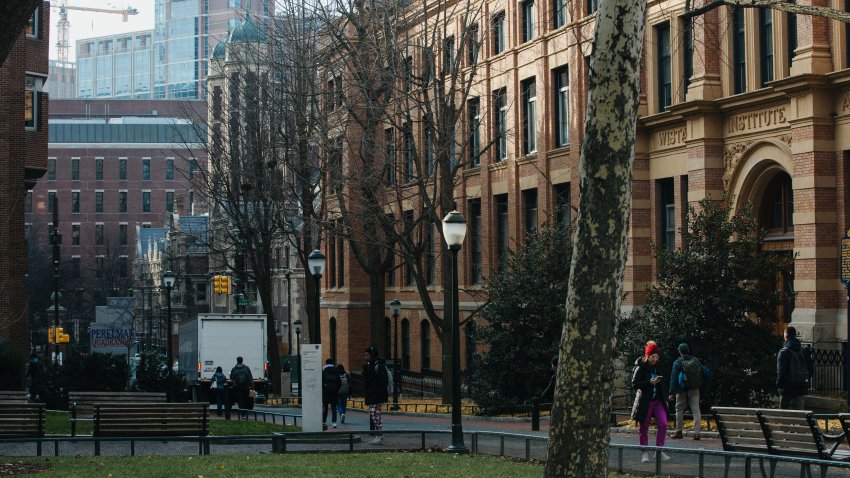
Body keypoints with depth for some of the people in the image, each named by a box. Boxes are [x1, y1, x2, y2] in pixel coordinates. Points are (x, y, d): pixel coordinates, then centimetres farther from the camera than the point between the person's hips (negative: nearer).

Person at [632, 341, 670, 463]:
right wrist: (649, 382, -23)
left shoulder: (657, 367, 10)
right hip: (644, 402, -5)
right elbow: (634, 384, -14)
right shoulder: (640, 368, -7)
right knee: (644, 428, 3)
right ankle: (645, 453, 12)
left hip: (657, 401, 5)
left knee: (663, 424, -9)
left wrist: (664, 399, 17)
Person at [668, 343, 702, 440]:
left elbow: (673, 378, -9)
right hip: (694, 389, 3)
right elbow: (701, 374, 10)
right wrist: (700, 386, 19)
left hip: (682, 390, -3)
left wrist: (672, 392, -8)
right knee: (696, 410, 2)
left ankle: (679, 431, 13)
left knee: (679, 410, 10)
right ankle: (697, 432, -5)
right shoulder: (696, 361, 3)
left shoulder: (677, 363, -8)